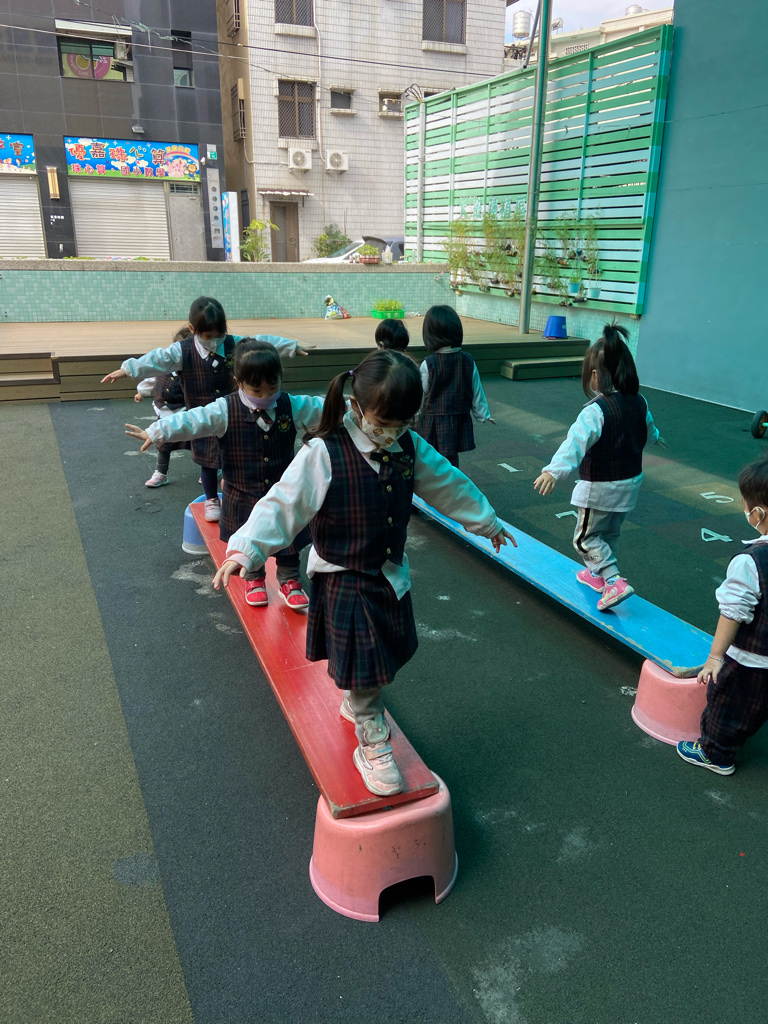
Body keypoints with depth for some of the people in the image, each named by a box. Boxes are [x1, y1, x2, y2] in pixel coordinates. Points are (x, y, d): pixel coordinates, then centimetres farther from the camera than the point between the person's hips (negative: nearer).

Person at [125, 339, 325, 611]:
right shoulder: (224, 410, -17)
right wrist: (155, 433, -33)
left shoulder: (293, 407, -10)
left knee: (288, 538, 11)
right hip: (243, 496, -1)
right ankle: (254, 579, 40)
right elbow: (192, 420, -24)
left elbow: (325, 408, -4)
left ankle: (289, 581, 33)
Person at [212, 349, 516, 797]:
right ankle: (373, 746, 22)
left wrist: (488, 522, 23)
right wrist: (246, 549, -34)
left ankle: (354, 704, 49)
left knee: (384, 658, 20)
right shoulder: (323, 455, -21)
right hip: (345, 583, -6)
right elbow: (283, 505, -22)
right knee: (363, 669, 1)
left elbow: (449, 486, 11)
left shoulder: (411, 448, -3)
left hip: (392, 577, 6)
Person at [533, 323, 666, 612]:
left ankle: (614, 581, -6)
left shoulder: (596, 411, -24)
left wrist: (555, 470, -52)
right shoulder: (639, 403, 2)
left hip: (601, 488, -8)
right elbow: (648, 429, 24)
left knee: (586, 537, 6)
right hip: (630, 483, 8)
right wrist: (656, 438, 48)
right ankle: (597, 574, 40)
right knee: (610, 534, 24)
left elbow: (576, 440, -39)